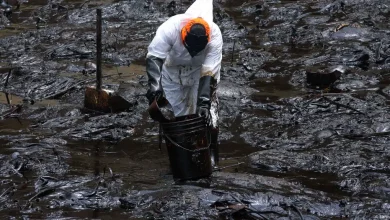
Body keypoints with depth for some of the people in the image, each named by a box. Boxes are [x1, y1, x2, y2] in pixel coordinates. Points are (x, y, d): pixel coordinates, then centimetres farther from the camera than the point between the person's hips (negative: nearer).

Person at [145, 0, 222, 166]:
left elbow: (209, 73, -35)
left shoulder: (214, 36, -35)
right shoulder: (170, 28, -38)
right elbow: (154, 57, -40)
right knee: (177, 111, 1)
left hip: (201, 69, -1)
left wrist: (204, 102, -41)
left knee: (206, 112, -12)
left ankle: (210, 153, -4)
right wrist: (154, 85, -54)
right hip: (172, 69, 1)